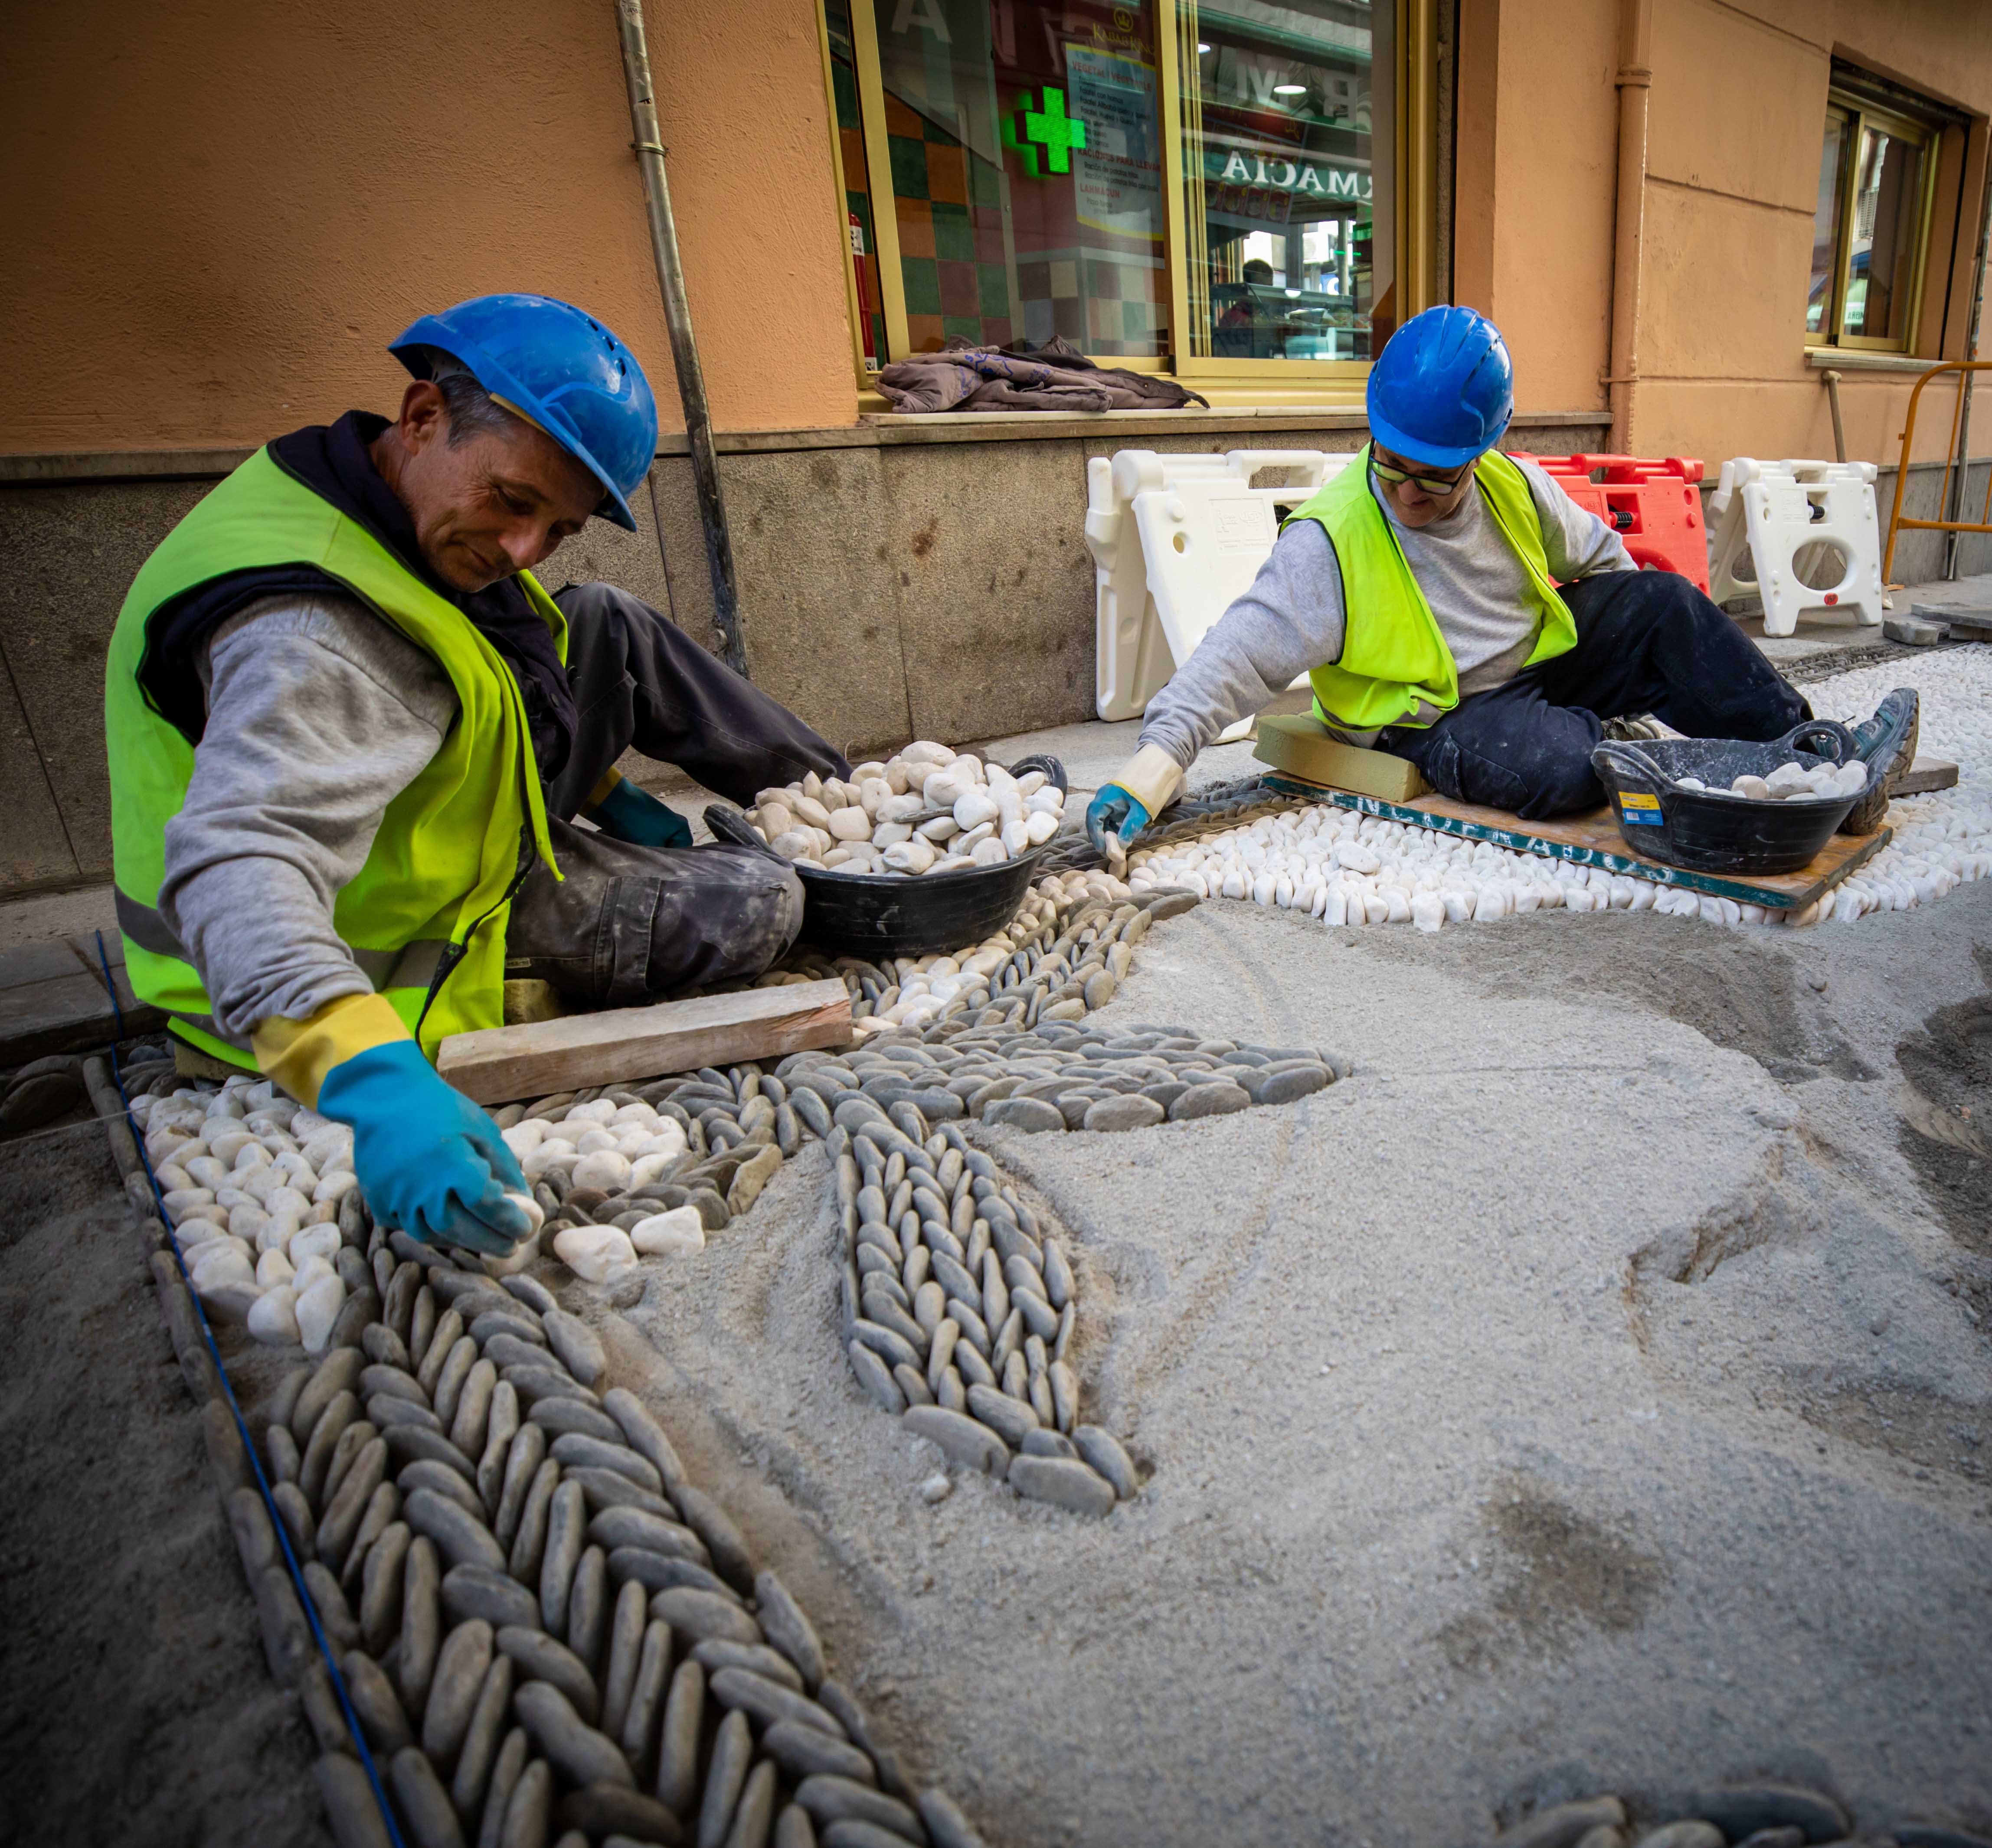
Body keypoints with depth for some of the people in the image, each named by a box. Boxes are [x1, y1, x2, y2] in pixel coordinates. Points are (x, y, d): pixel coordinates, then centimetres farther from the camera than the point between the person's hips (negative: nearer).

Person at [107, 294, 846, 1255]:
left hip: (427, 822, 9)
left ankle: (829, 791, 24)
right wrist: (374, 1080, -63)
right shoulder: (312, 635, -36)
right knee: (756, 905, -11)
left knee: (610, 628, 7)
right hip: (400, 948, -9)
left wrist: (600, 791, 10)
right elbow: (238, 861, -49)